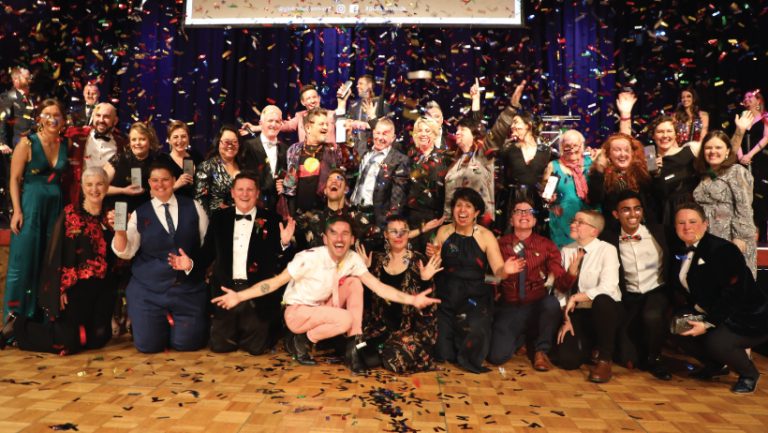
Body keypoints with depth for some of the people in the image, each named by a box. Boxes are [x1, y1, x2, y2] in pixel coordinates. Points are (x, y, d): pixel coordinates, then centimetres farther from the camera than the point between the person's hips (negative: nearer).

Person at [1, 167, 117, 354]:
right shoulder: (70, 213, -4)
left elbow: (116, 256, 4)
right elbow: (57, 253, -7)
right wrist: (60, 288, -13)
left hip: (101, 289, 5)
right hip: (73, 286, -5)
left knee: (98, 340, 7)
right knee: (66, 342, -6)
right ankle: (18, 328, 20)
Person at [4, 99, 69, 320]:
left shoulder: (65, 145, 7)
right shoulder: (27, 143, -6)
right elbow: (14, 179, -7)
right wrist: (17, 210, -14)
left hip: (56, 206, 4)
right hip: (30, 205, -4)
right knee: (23, 259, 0)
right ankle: (14, 312, 13)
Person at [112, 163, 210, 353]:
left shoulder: (193, 207, 3)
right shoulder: (139, 214, 3)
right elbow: (125, 252, -4)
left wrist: (195, 264, -8)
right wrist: (119, 230, -22)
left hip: (189, 288, 0)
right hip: (149, 289, 0)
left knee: (187, 343, -1)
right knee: (148, 345, 0)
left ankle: (172, 321, 32)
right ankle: (163, 322, 33)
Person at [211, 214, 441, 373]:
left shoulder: (353, 259, -11)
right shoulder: (310, 258, -26)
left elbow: (378, 287, -15)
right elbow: (276, 282, -23)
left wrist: (412, 299, -26)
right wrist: (239, 296, -32)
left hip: (321, 310, 6)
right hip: (297, 313, -6)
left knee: (354, 283, -15)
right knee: (346, 319, -28)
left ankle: (353, 348, -13)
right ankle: (302, 341, -5)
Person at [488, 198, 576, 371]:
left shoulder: (546, 245, 1)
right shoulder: (500, 244, -1)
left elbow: (563, 279, -9)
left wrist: (573, 270, -30)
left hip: (537, 307, 1)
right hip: (509, 309, 0)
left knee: (552, 302, -35)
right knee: (497, 356, -19)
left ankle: (541, 350, -6)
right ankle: (520, 338, 19)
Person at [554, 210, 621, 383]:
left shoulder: (607, 250, -11)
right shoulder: (566, 251, 2)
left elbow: (607, 288, -25)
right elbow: (561, 289, 0)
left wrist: (575, 297, -21)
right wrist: (566, 319, -7)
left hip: (604, 310, -3)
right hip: (578, 313, 3)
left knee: (601, 300, -39)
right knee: (567, 359, -16)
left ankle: (604, 358, -16)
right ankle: (590, 346, 23)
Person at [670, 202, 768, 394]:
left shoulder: (721, 249, -21)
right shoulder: (683, 252, 3)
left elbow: (733, 294, -25)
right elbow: (681, 288, 10)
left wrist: (707, 324, -26)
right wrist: (688, 311, -7)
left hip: (748, 318, -8)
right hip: (710, 313, 8)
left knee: (716, 341, -30)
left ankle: (750, 374, 4)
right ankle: (717, 365, 18)